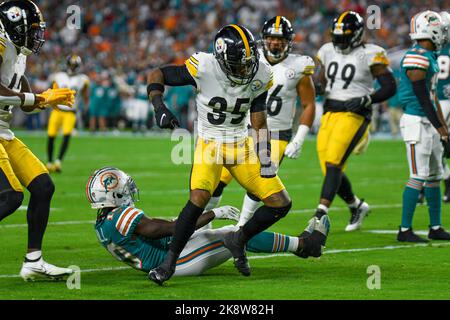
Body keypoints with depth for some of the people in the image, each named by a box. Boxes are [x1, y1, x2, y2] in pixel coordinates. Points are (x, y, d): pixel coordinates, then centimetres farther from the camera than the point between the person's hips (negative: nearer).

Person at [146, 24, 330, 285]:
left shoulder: (260, 75, -11)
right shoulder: (205, 68, -23)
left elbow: (259, 122, -1)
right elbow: (157, 76, -12)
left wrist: (266, 160, -6)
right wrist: (160, 108, -28)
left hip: (241, 146, 4)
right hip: (210, 144, -4)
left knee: (281, 204, -2)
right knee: (200, 197, -30)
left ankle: (238, 240, 20)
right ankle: (170, 261, -17)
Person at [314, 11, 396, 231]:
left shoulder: (369, 55, -8)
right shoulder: (329, 51, 10)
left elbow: (390, 87, -7)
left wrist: (365, 100, -20)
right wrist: (318, 88, -4)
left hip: (354, 114, -6)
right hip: (330, 112, 6)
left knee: (333, 163, -20)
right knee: (331, 171, 6)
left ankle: (321, 213, -22)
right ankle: (356, 206, 29)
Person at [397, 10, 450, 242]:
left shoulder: (429, 58, 14)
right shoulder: (417, 59, -17)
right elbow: (423, 100, -18)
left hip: (430, 124, 10)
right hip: (416, 122, -10)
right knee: (418, 177, -8)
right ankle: (405, 230, -3)